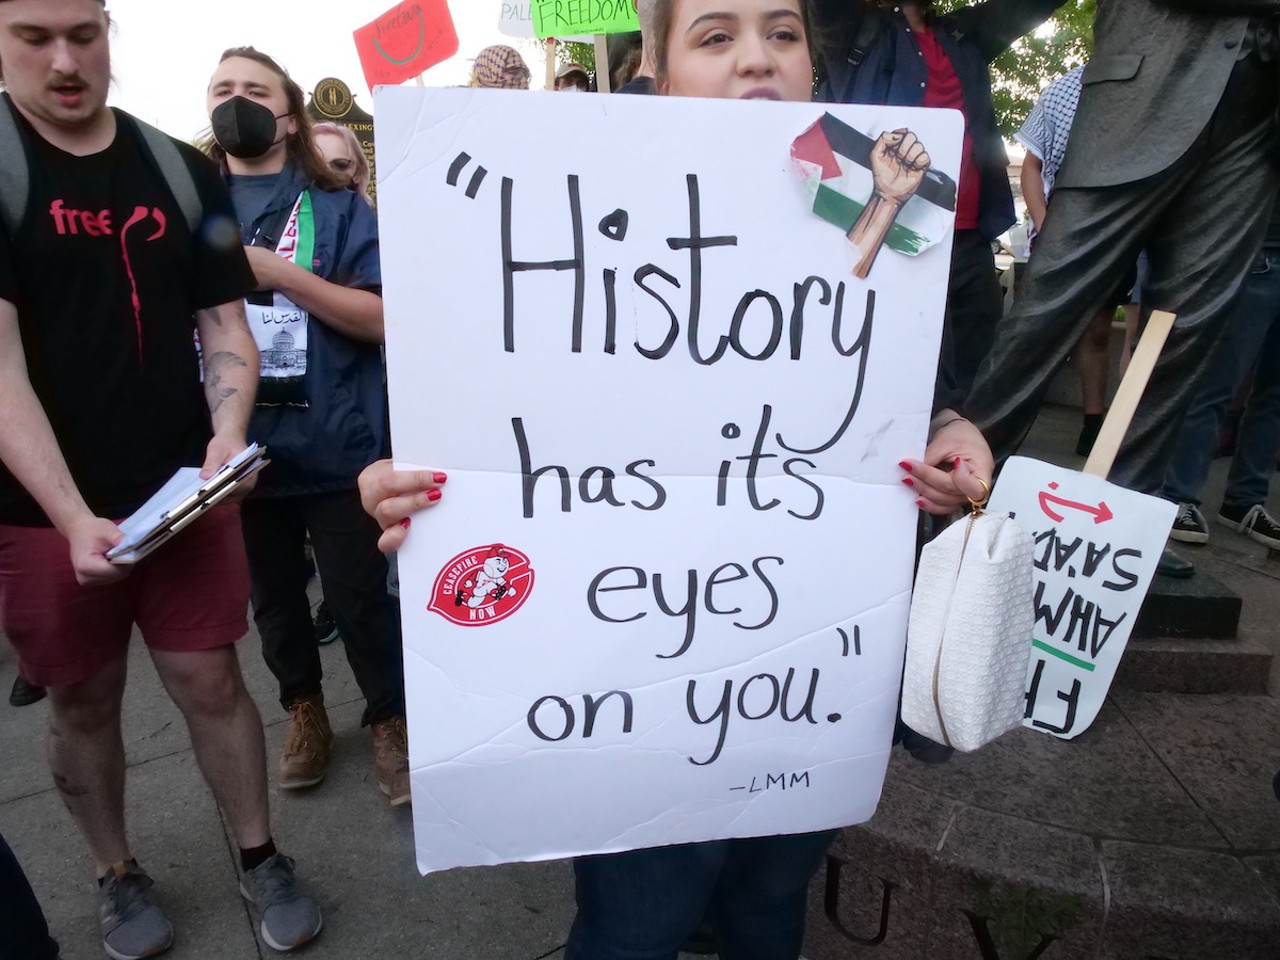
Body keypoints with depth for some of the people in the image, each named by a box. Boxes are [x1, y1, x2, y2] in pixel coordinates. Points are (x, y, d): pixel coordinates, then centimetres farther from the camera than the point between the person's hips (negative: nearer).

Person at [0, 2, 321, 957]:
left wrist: (228, 434, -14)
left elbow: (225, 324, 5)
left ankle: (261, 859, 26)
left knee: (212, 679, 8)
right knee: (83, 701, 13)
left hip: (186, 492, 2)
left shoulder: (182, 170, 4)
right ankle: (117, 875, 36)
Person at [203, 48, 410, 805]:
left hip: (335, 442, -3)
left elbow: (378, 318, -12)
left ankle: (391, 720, 25)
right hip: (237, 445, 4)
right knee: (274, 595, 17)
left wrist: (276, 272, -20)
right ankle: (304, 710, 40)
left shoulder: (338, 210, -1)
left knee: (359, 595, 3)